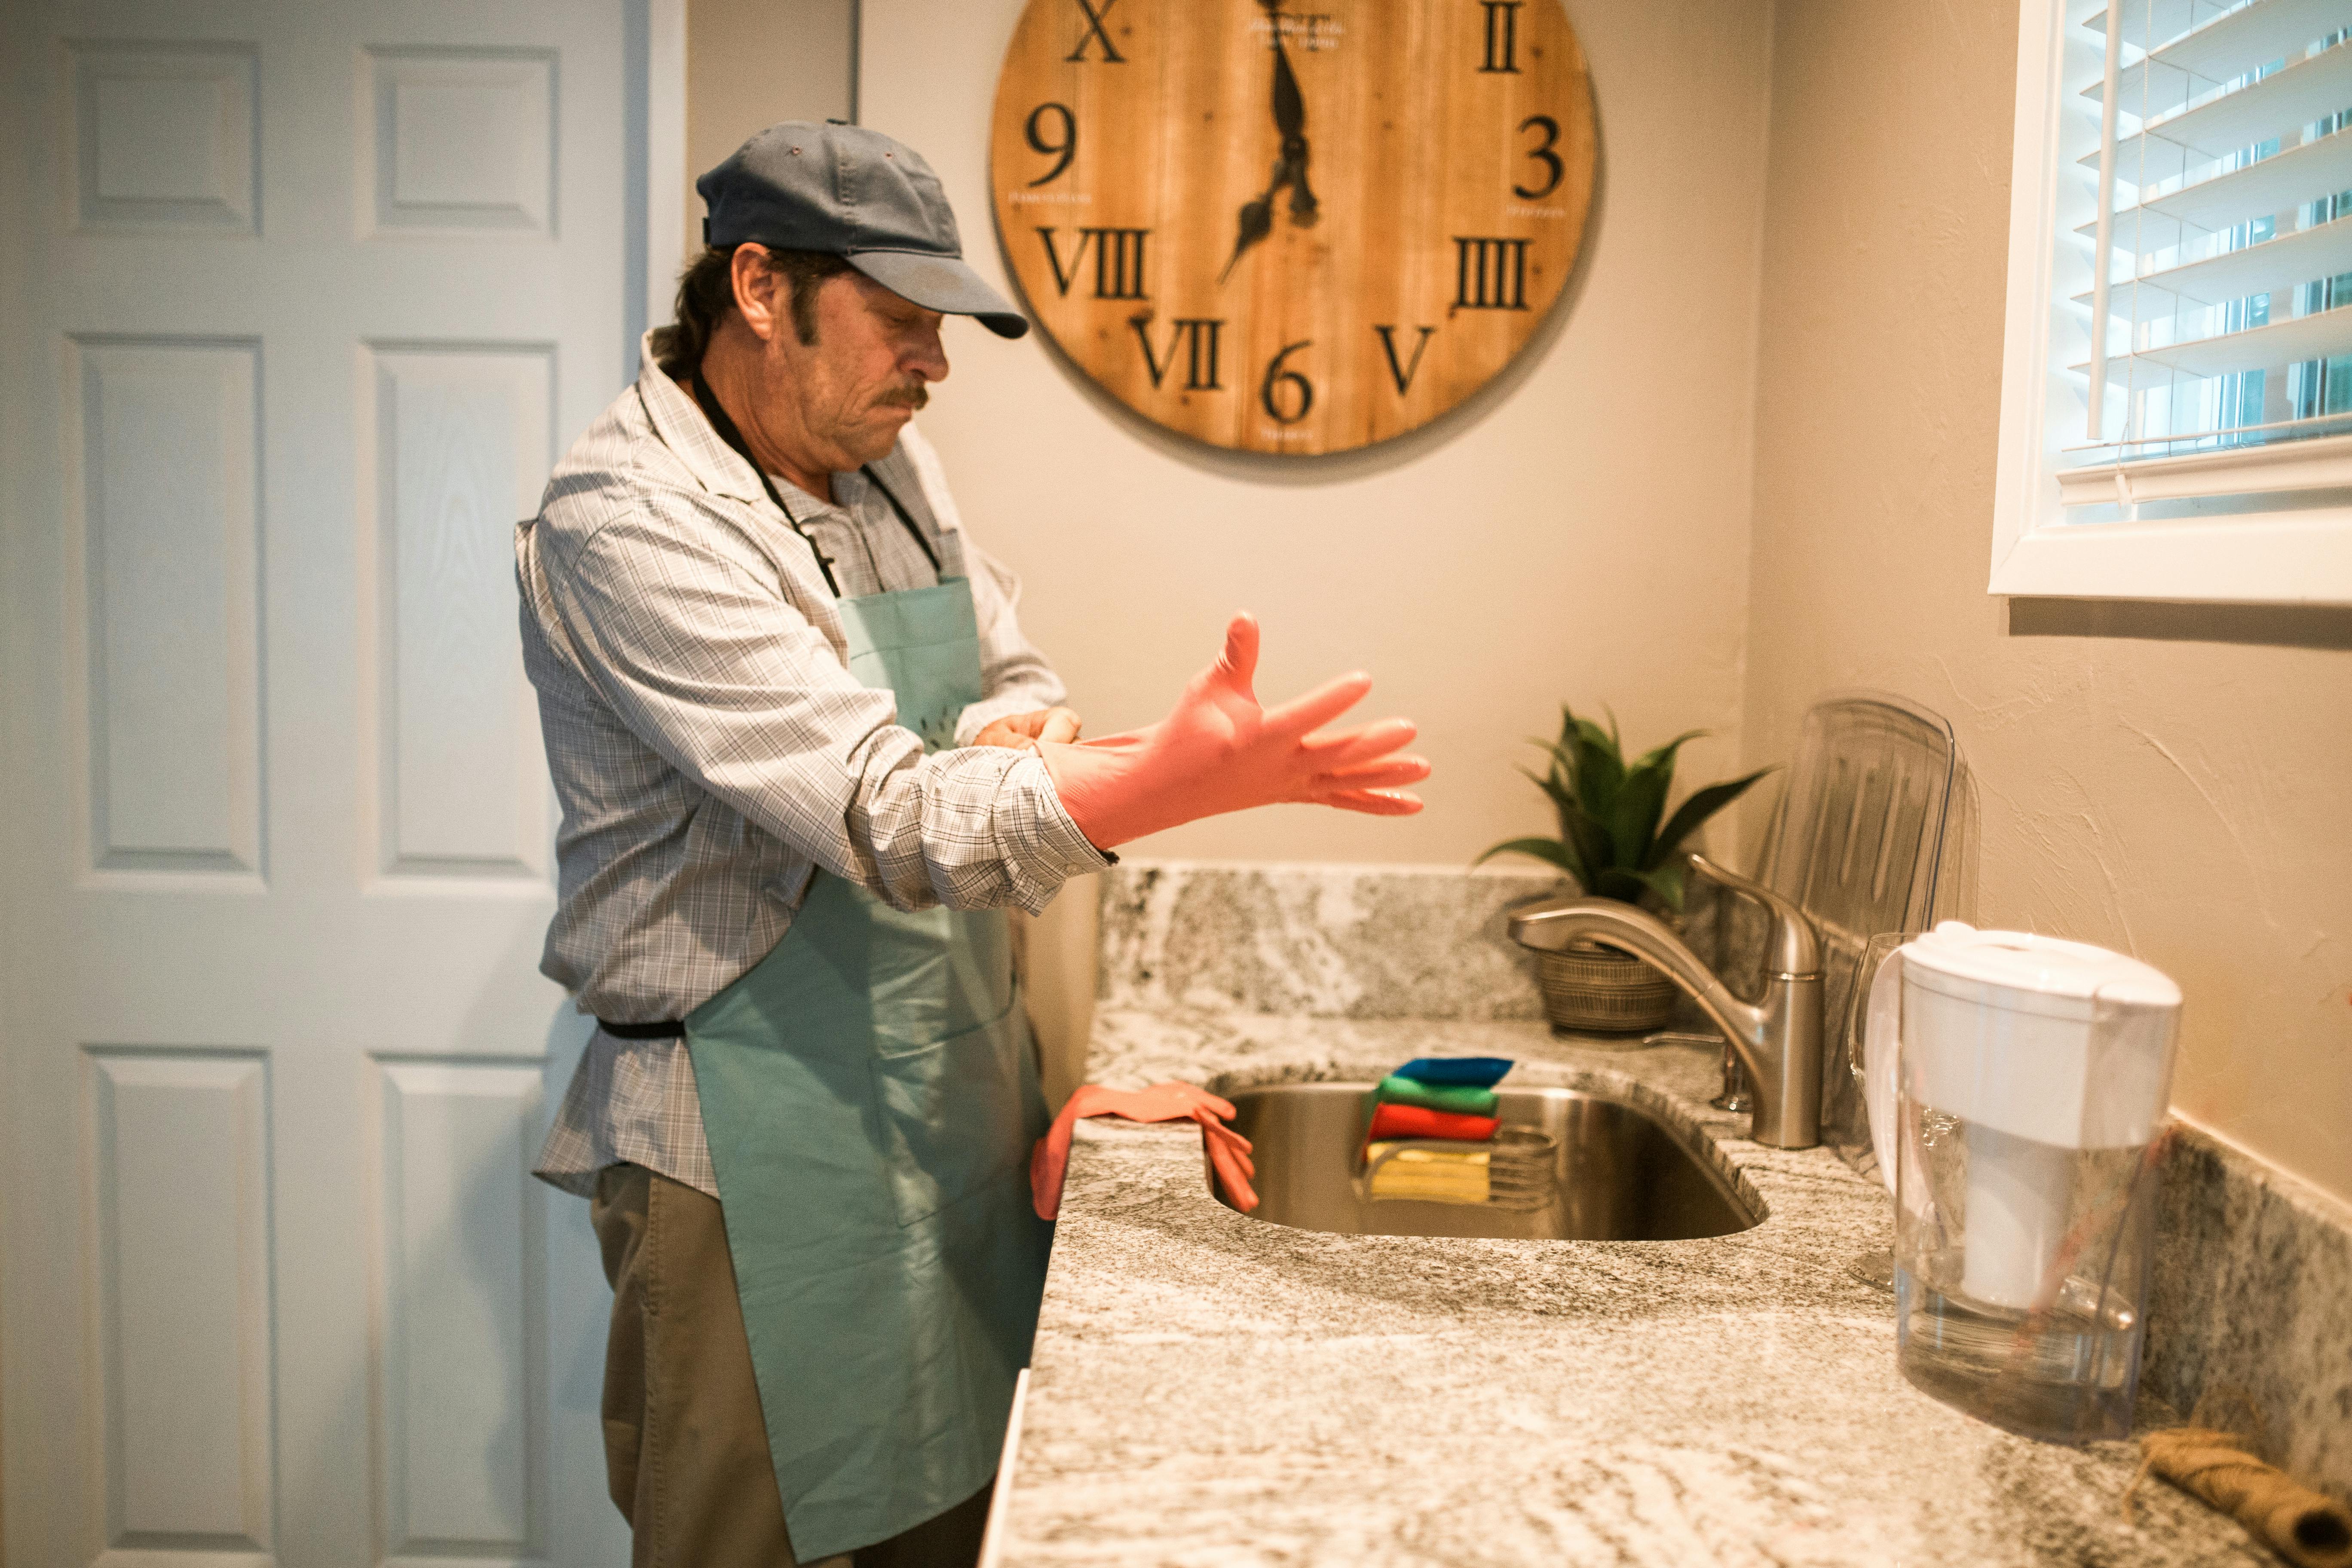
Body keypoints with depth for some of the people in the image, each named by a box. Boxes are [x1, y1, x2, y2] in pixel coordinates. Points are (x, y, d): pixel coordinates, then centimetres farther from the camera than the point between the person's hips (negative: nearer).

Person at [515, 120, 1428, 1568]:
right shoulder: (627, 522, -18)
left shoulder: (887, 465, 7)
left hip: (953, 1110, 7)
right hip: (759, 1152, -7)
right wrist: (1188, 782, -38)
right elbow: (889, 823, -27)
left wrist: (1017, 731, -9)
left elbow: (1025, 681, 15)